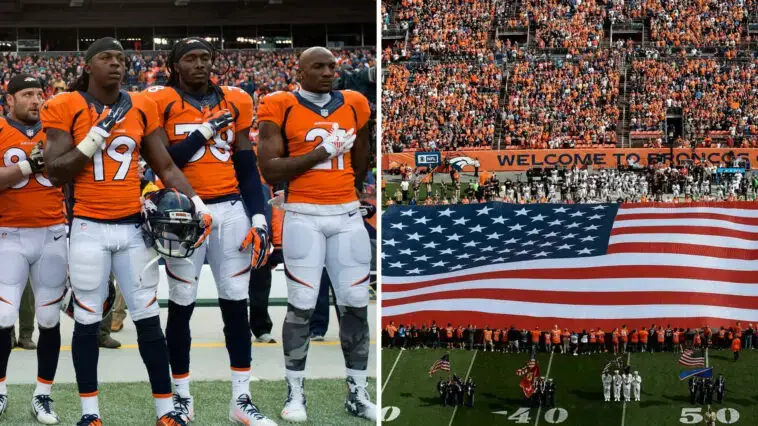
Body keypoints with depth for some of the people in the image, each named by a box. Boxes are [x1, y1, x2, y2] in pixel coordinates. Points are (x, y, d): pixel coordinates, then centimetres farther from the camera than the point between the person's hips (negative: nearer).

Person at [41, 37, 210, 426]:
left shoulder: (141, 108, 5)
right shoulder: (66, 108, -5)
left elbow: (165, 167, 9)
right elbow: (55, 174, -7)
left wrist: (196, 202, -4)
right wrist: (94, 139, -17)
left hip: (134, 227, 3)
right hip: (89, 229, -2)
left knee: (148, 318, 5)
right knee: (87, 321, 5)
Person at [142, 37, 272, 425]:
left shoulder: (234, 102, 9)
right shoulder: (161, 102, -2)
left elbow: (247, 167, 10)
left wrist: (259, 218, 2)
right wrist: (206, 131, -15)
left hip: (231, 210, 3)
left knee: (237, 305, 4)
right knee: (181, 307, 4)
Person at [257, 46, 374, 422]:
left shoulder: (354, 106, 8)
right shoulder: (280, 108, -5)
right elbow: (269, 170, -13)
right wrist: (322, 152, -15)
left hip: (348, 215, 4)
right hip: (303, 217, -4)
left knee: (356, 304, 4)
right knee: (302, 306, -1)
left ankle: (357, 392, 13)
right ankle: (295, 392, 10)